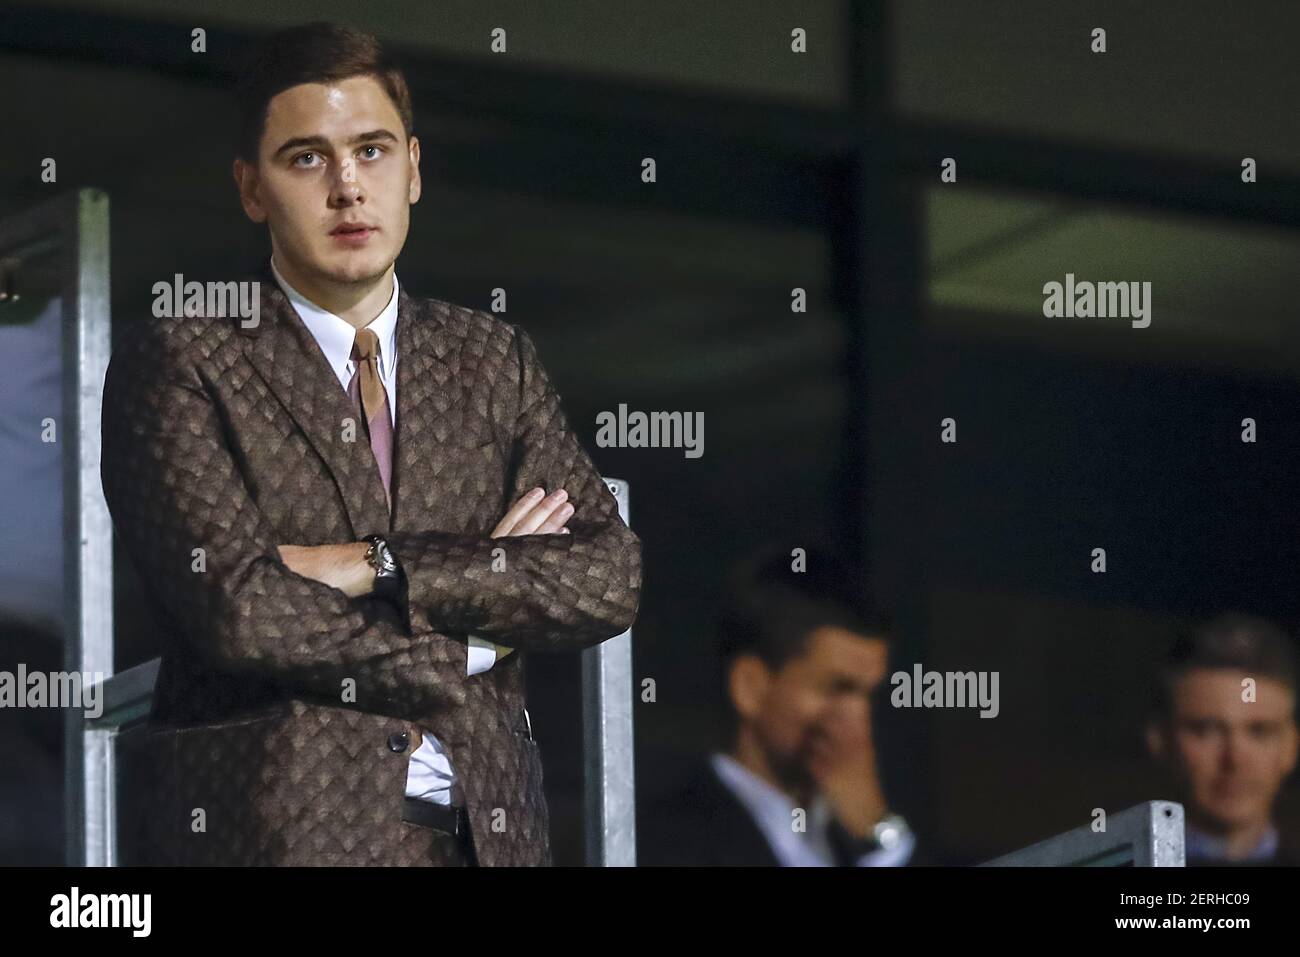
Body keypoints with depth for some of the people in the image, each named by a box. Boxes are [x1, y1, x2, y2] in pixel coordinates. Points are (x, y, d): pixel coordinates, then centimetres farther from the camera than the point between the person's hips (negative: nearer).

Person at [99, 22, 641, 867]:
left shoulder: (494, 361, 11)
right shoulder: (178, 366, -1)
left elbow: (612, 577, -1)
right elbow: (237, 607, -14)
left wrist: (379, 567, -11)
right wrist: (472, 645, -7)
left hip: (484, 829, 4)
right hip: (277, 828, -3)